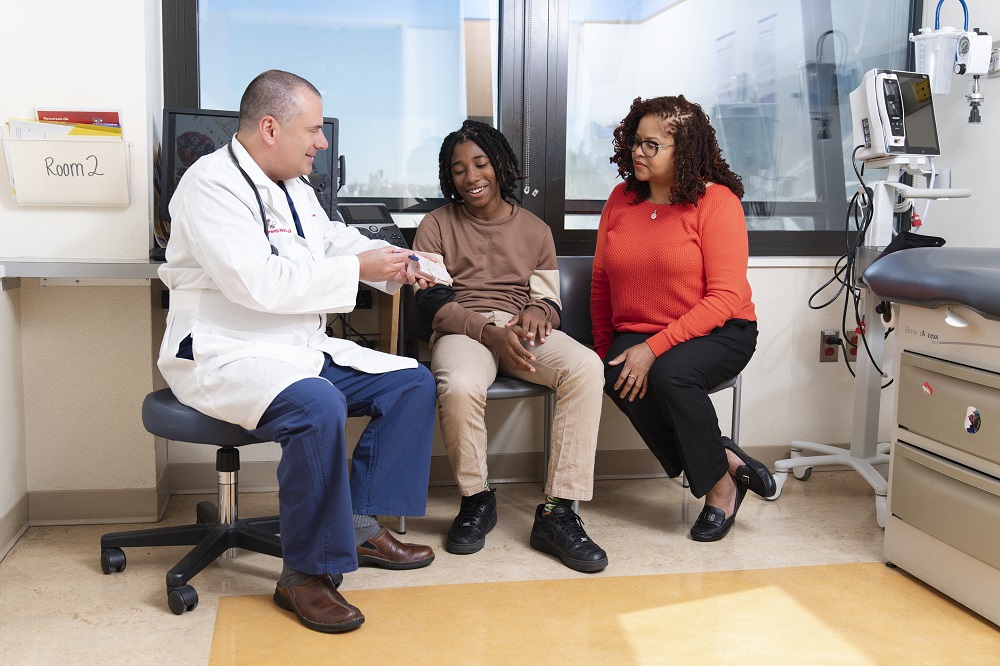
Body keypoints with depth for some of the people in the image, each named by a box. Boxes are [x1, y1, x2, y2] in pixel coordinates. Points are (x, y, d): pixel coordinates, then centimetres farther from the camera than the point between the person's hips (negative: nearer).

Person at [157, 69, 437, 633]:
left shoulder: (295, 186, 14)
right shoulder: (211, 184, -15)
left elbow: (333, 239, 28)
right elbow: (259, 283, -27)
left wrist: (394, 263, 7)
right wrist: (357, 268, -20)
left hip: (302, 348, 10)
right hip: (225, 356, -10)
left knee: (414, 382, 2)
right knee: (319, 406, -37)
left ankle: (361, 524, 5)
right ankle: (307, 574, -20)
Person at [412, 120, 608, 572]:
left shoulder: (534, 230, 20)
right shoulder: (436, 226, 10)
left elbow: (549, 297, 14)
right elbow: (432, 302, -2)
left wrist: (538, 311, -14)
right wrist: (491, 331, -18)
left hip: (522, 330, 3)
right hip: (462, 331, -2)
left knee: (585, 366, -30)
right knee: (460, 386, -39)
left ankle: (557, 512, -28)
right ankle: (476, 500, -9)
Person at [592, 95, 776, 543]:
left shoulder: (716, 201, -9)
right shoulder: (621, 198, 8)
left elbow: (725, 297, -16)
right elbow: (601, 282, 13)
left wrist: (654, 347, -23)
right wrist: (605, 352, 5)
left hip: (717, 333, -4)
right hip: (636, 336, 4)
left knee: (669, 373, -35)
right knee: (616, 378, -29)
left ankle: (719, 484, -9)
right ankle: (728, 461, -13)